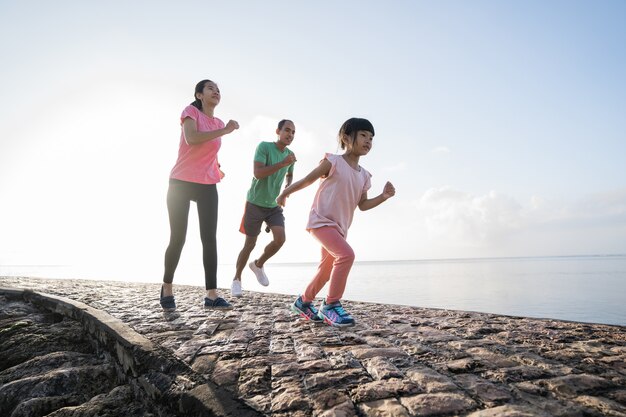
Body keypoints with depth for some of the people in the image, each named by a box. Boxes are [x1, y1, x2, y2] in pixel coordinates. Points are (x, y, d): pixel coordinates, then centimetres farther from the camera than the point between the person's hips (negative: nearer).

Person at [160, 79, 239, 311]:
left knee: (210, 239, -3)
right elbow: (191, 139, -22)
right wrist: (224, 131, -19)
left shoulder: (218, 124, 14)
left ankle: (211, 295, 0)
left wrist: (217, 170, 8)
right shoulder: (191, 112, -2)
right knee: (178, 238, 0)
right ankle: (167, 287, 21)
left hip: (207, 187, 5)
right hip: (181, 183, -5)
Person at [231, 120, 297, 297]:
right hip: (255, 203, -5)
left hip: (274, 205, 5)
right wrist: (282, 163, -28)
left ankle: (258, 264, 15)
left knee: (280, 239, -13)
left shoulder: (290, 155, 6)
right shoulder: (264, 146, -12)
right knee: (250, 244, 0)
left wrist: (288, 186, 6)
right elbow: (258, 173, -23)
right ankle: (237, 279, 22)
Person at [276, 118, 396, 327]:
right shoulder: (333, 162, -9)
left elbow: (363, 205, 9)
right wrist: (285, 193, 6)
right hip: (321, 220, -8)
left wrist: (384, 196, -5)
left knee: (327, 269, 16)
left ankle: (303, 302, 36)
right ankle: (331, 305, -13)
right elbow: (307, 179, -1)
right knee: (346, 254, -26)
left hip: (340, 226, 8)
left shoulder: (364, 175, 8)